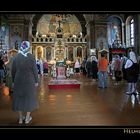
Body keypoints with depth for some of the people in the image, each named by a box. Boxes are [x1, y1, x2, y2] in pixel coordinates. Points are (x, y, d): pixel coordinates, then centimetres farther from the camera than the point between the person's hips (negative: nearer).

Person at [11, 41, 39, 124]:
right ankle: (27, 118, 19)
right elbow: (35, 70, -9)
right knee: (29, 98, 12)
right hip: (29, 81, -2)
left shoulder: (16, 57, -3)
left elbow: (13, 70, 2)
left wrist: (13, 81, 12)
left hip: (18, 81, 2)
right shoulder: (31, 57, -11)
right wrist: (36, 81, 0)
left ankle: (21, 118, 22)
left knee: (19, 98, 14)